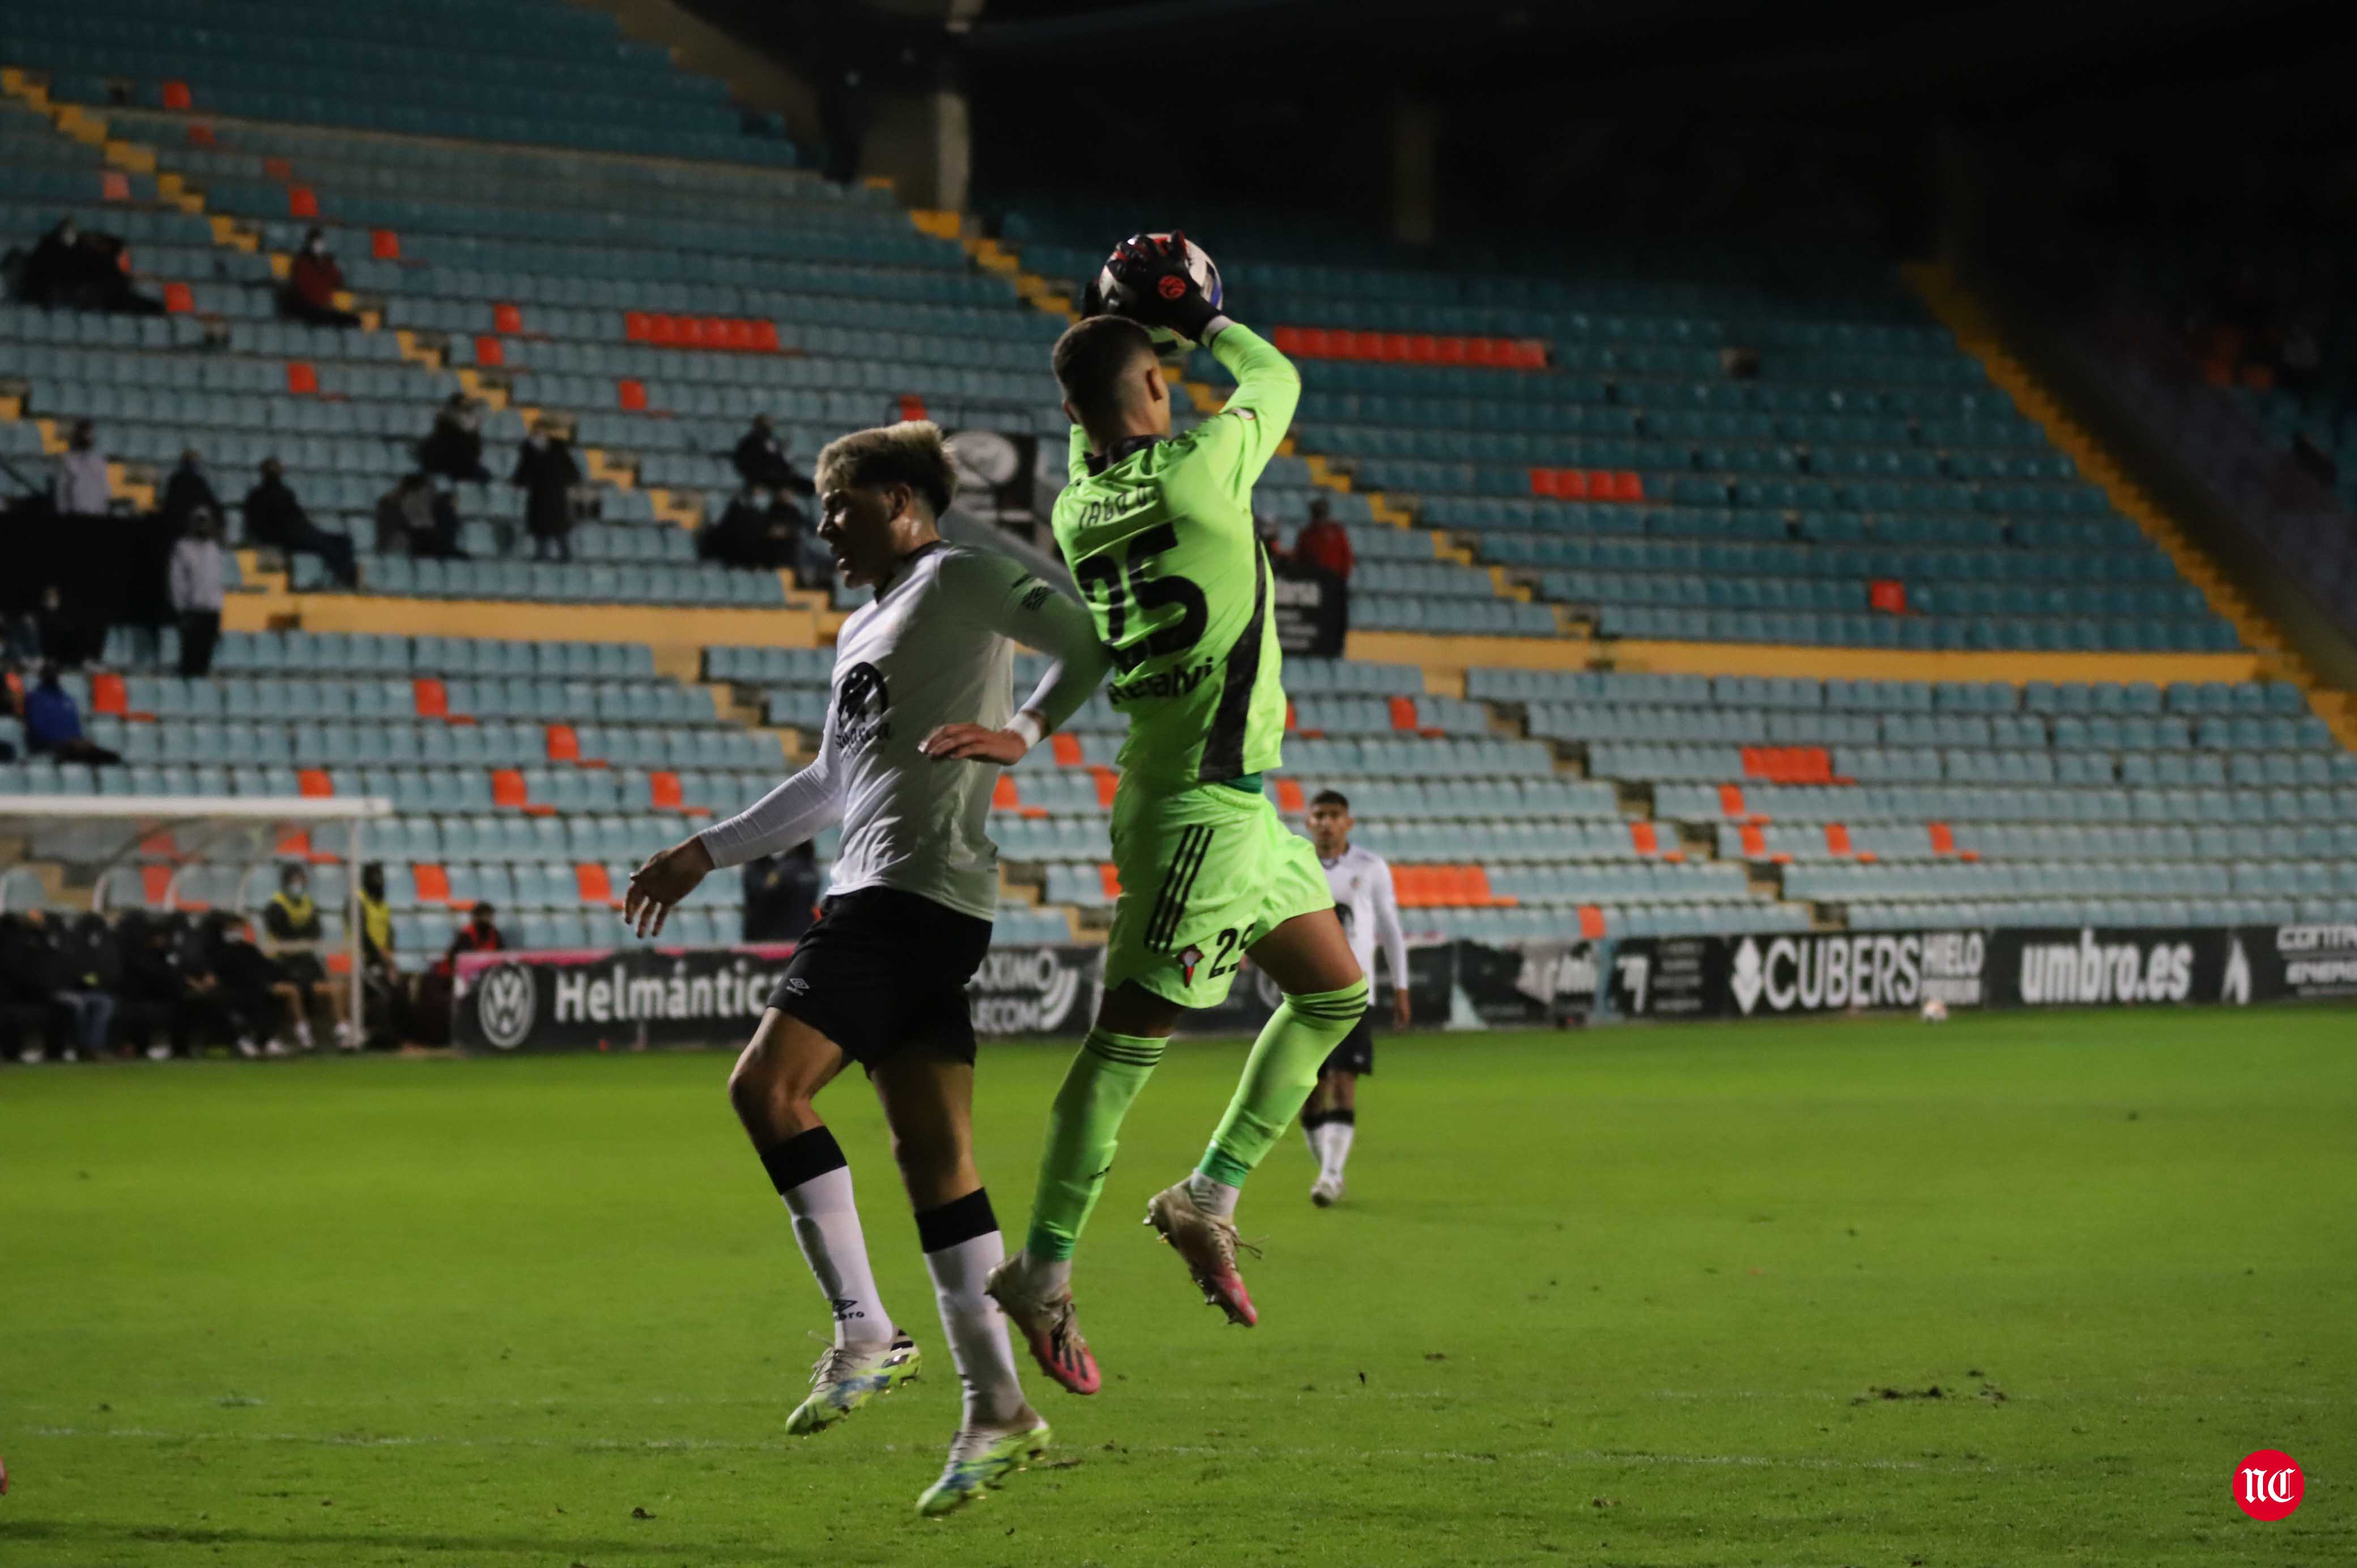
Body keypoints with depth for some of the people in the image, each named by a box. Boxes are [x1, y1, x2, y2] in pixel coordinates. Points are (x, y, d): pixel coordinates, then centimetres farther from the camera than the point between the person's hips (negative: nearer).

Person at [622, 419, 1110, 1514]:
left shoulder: (957, 580, -2)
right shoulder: (865, 629, 26)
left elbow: (1088, 643, -10)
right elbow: (833, 785, 35)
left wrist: (1022, 733, -21)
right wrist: (706, 853, 35)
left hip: (919, 886, -9)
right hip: (878, 892, 9)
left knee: (768, 1085, -16)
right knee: (933, 1155, 4)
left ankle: (864, 1331, -13)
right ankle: (998, 1412, 2)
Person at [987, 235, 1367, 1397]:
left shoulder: (1077, 505, 6)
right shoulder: (1201, 470, -14)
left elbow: (1090, 436, 31)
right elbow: (1275, 378, 5)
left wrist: (1120, 334, 23)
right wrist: (1201, 323, 20)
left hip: (1233, 800, 9)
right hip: (1203, 807, -9)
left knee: (1335, 993, 17)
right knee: (1130, 1037, -7)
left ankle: (1211, 1195, 18)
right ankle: (1042, 1271, -6)